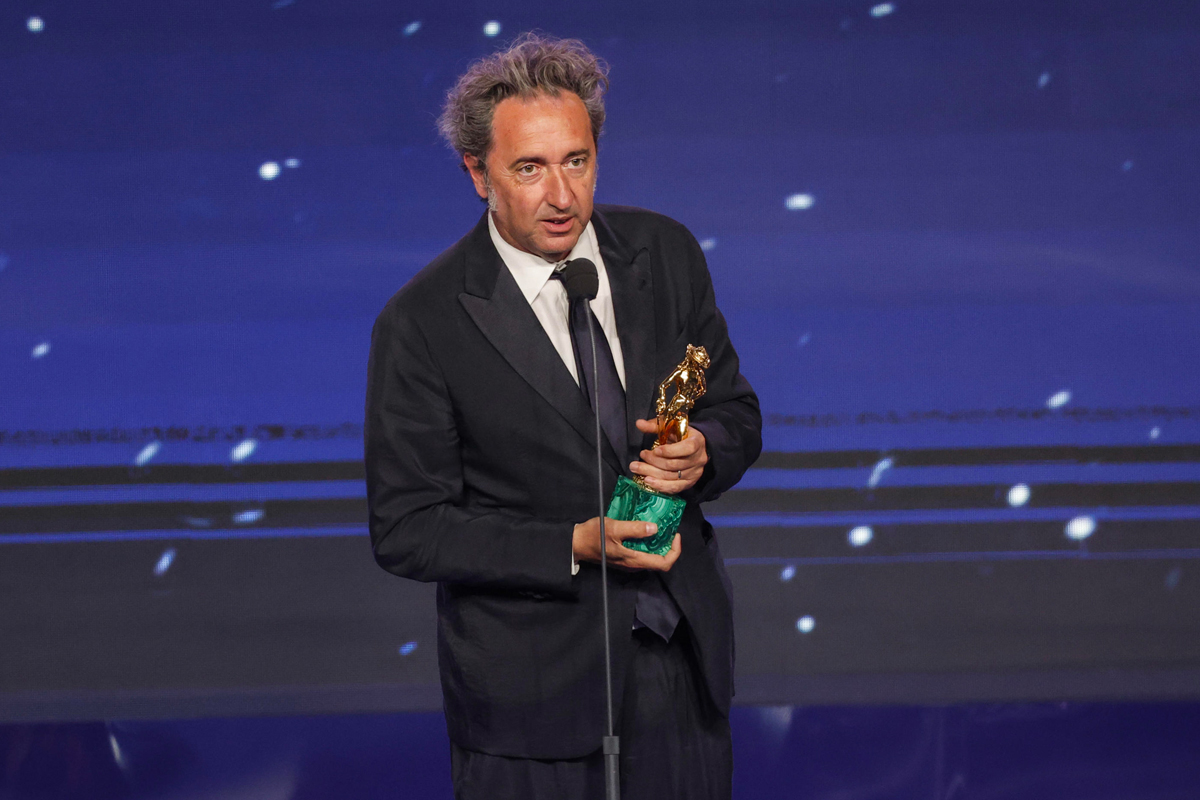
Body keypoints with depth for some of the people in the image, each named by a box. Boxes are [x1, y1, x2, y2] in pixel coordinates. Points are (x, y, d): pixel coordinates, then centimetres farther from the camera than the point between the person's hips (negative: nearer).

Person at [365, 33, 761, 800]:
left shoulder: (665, 253, -2)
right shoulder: (422, 324, -14)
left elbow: (736, 412, 9)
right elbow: (406, 530, -12)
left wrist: (702, 453, -15)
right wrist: (575, 547, -21)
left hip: (681, 656, 4)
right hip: (533, 680, -4)